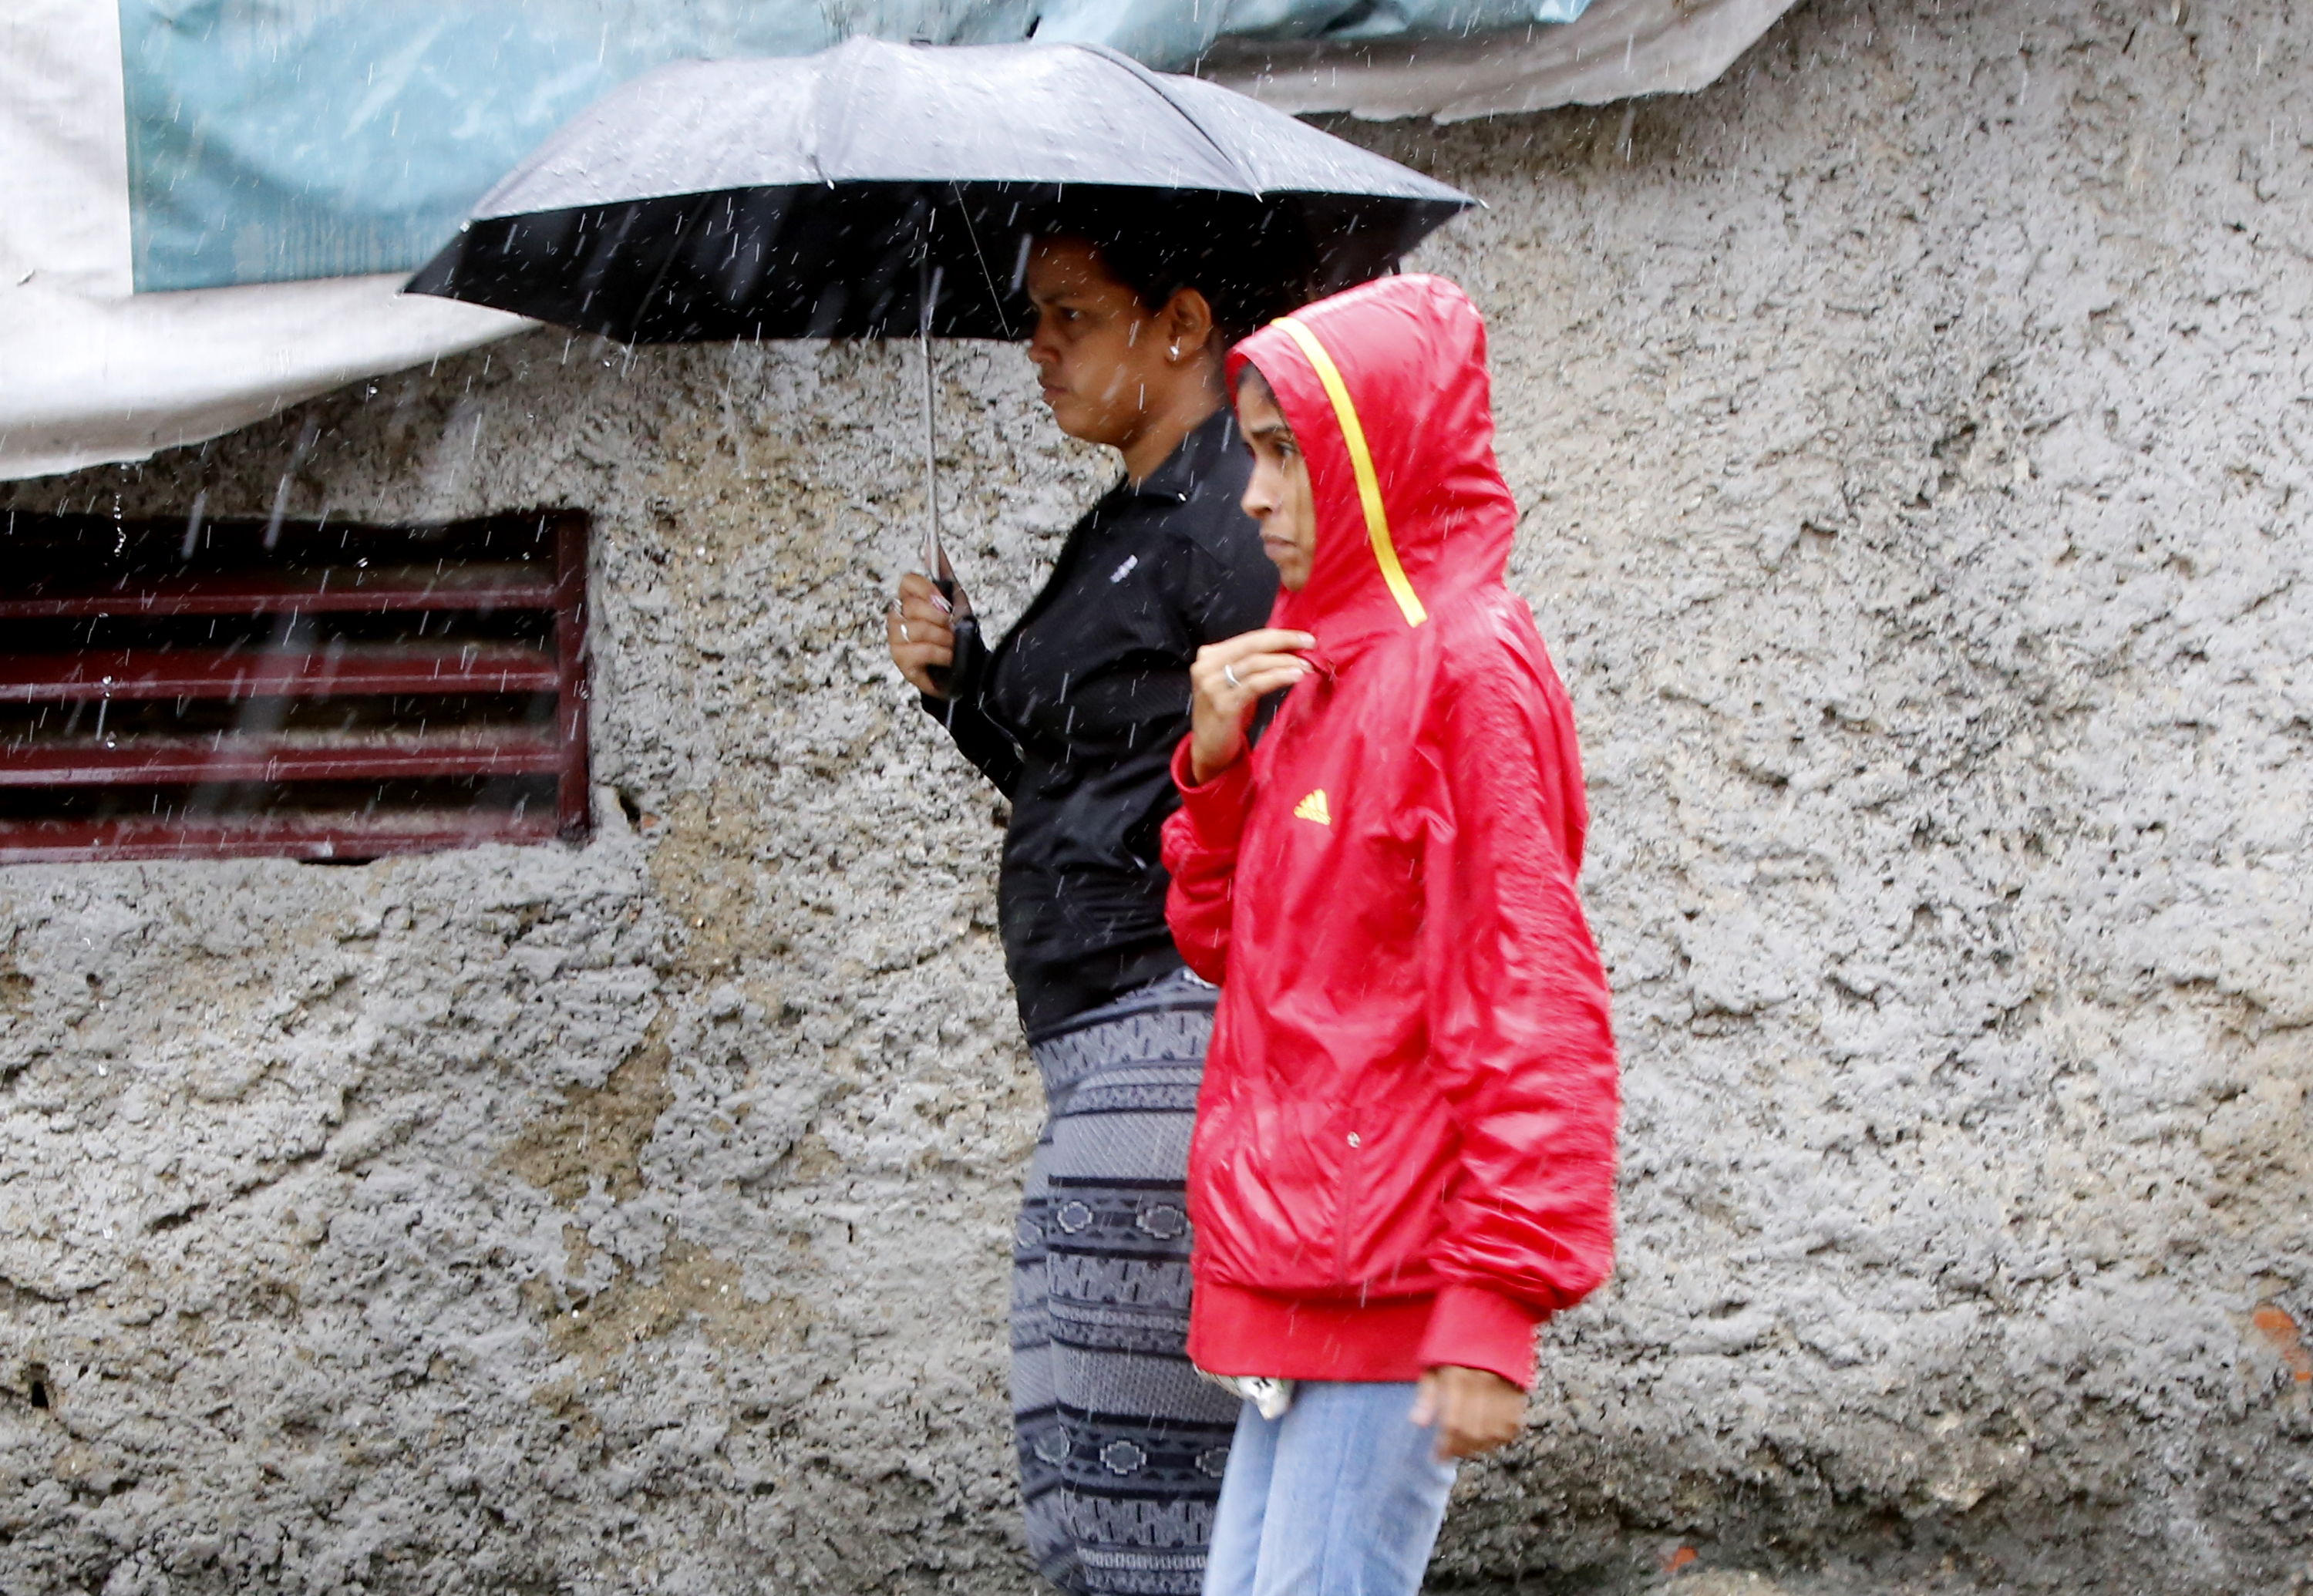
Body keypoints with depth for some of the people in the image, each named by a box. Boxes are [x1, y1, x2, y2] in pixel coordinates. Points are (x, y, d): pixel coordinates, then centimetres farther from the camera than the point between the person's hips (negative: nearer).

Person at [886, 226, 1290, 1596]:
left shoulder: (1236, 523, -11)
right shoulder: (1122, 529, 20)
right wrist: (962, 678, 9)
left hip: (1187, 1016, -10)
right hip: (1111, 1037, 10)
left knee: (1120, 1458, -11)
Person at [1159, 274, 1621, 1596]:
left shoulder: (1467, 666, -12)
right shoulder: (1325, 668, 15)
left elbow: (1531, 1003, -16)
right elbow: (1227, 944, 20)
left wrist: (1497, 1301, -20)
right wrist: (1218, 769, 2)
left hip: (1394, 1286, -9)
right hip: (1295, 1276, 9)